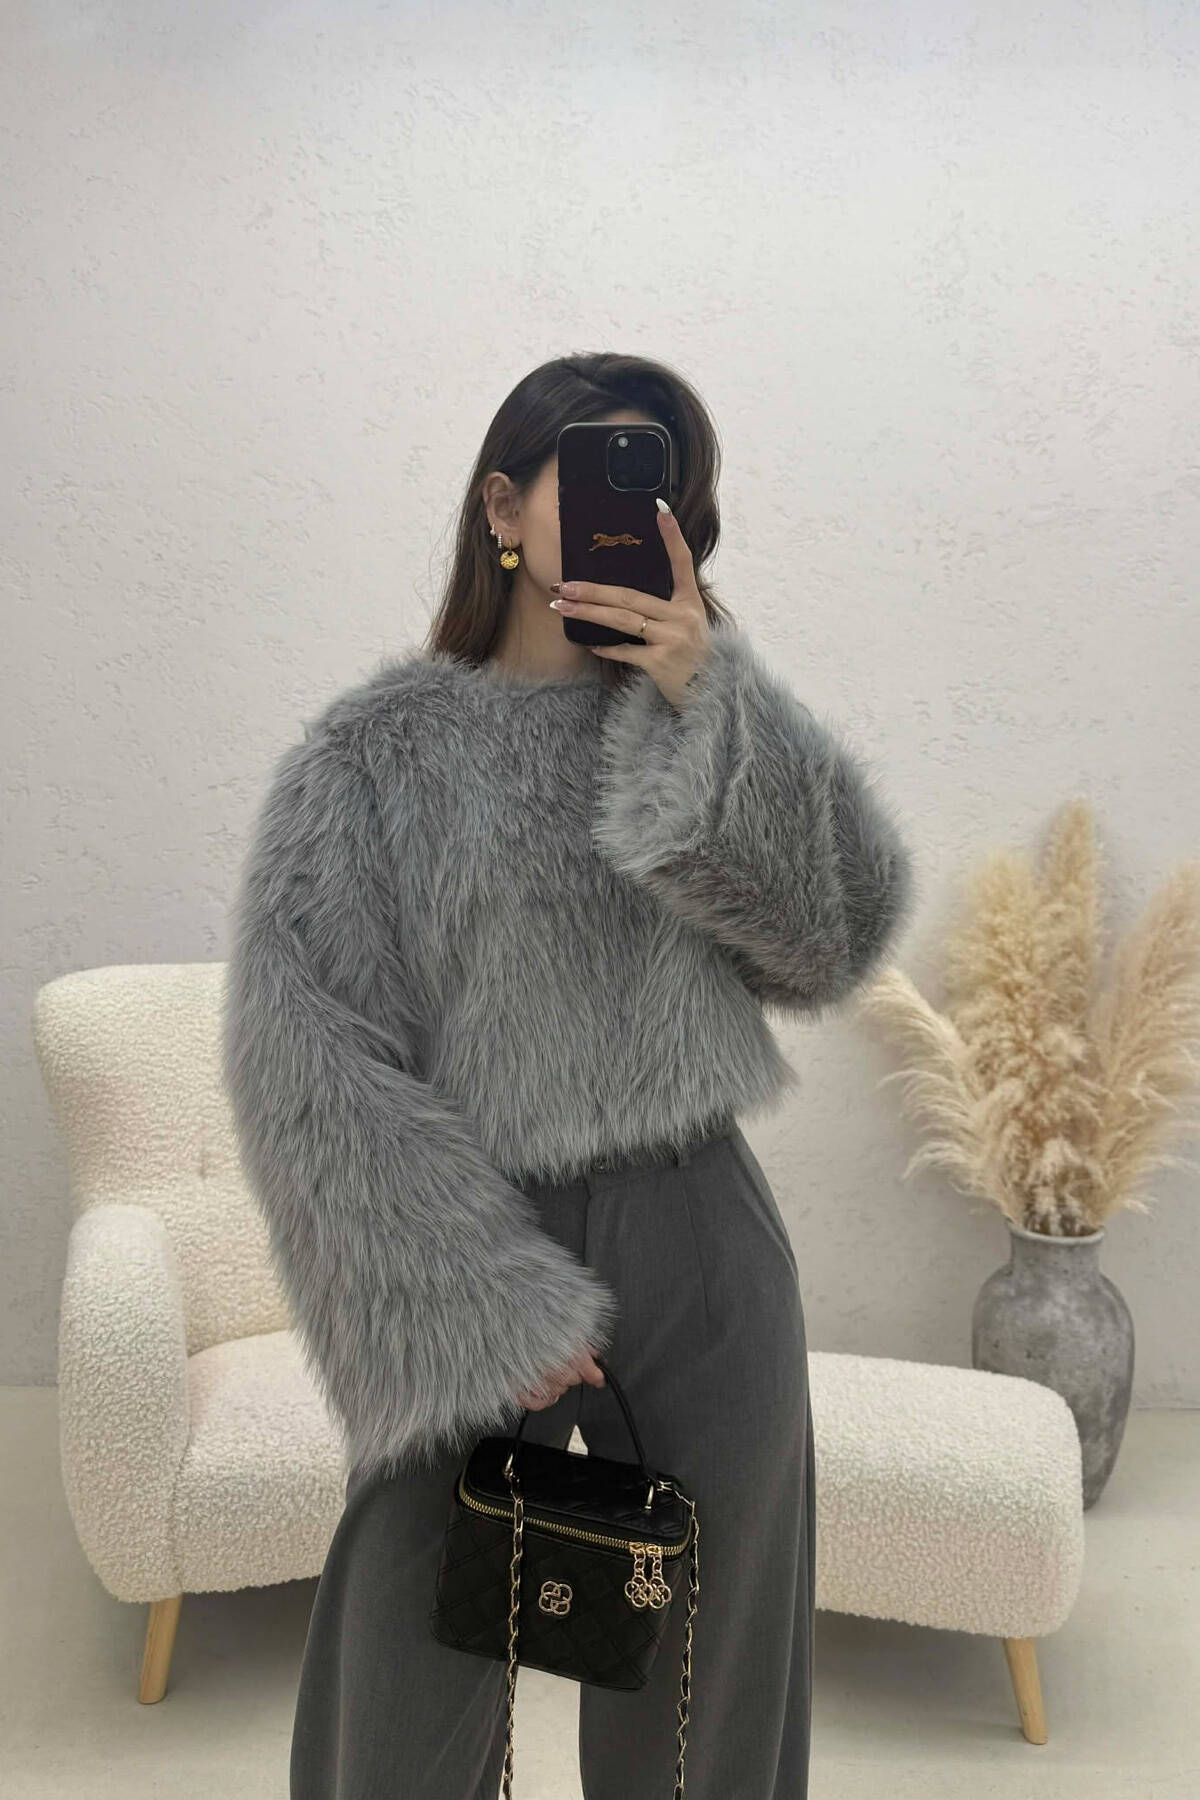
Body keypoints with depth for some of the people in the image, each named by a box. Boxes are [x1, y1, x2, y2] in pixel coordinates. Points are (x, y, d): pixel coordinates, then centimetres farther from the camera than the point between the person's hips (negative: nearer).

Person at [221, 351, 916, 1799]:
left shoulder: (718, 724, 8)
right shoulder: (378, 749, -3)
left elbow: (835, 941, -3)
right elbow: (304, 1054, -8)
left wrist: (710, 703, -12)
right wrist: (485, 1303, -13)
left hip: (702, 1249, 3)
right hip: (473, 1258, -2)